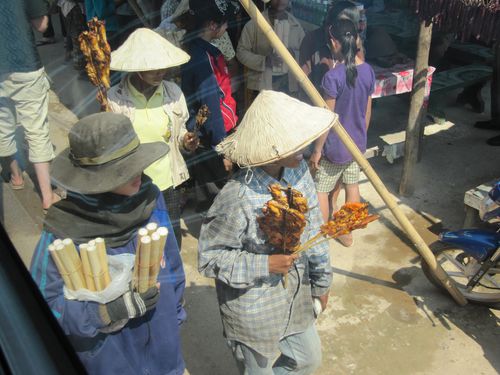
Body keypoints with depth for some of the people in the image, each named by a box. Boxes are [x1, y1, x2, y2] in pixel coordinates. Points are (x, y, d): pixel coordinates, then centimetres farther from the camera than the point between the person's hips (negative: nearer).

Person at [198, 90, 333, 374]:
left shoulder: (298, 171, -11)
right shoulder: (237, 199, -32)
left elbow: (313, 229, 1)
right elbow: (209, 258, -22)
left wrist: (321, 281, 9)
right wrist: (265, 265, -29)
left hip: (296, 295, 6)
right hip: (254, 310, -6)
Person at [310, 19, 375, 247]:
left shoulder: (333, 76, -24)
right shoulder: (368, 71, -3)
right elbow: (367, 112, 6)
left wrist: (317, 150, -9)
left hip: (334, 147, -7)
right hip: (357, 143, 7)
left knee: (321, 191, 10)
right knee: (352, 186, 19)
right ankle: (347, 233, 33)